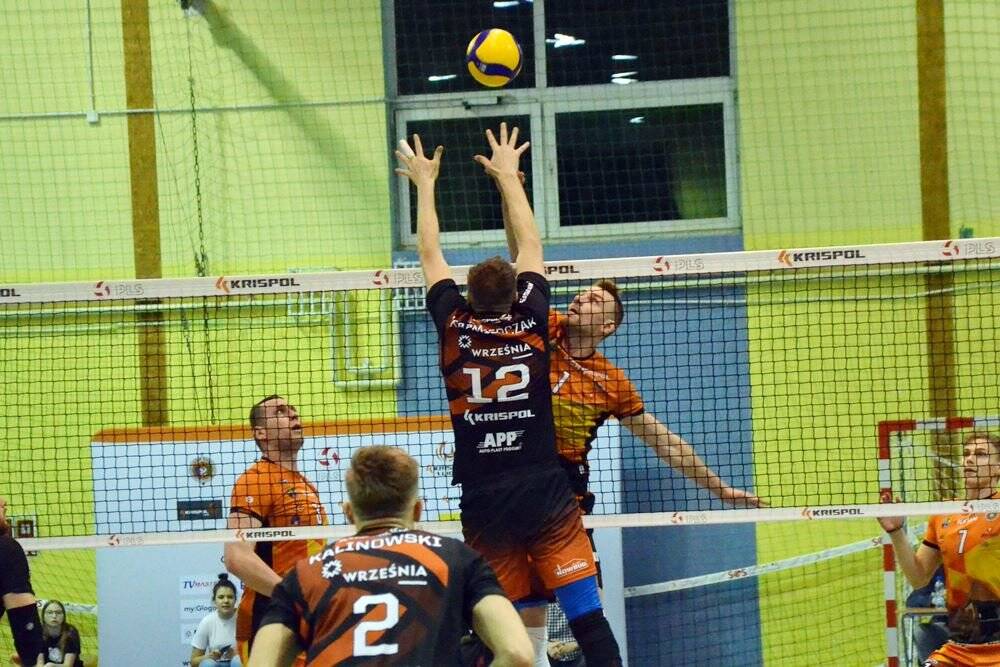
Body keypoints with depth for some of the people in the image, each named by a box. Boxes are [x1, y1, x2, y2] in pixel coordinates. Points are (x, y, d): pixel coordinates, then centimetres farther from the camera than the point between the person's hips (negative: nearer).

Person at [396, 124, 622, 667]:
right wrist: (507, 175, 32)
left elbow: (430, 254, 18)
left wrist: (425, 183, 31)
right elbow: (531, 245, 19)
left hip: (484, 503, 0)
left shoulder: (454, 327, 3)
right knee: (587, 615, -6)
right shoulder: (531, 323, 4)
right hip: (545, 493, 0)